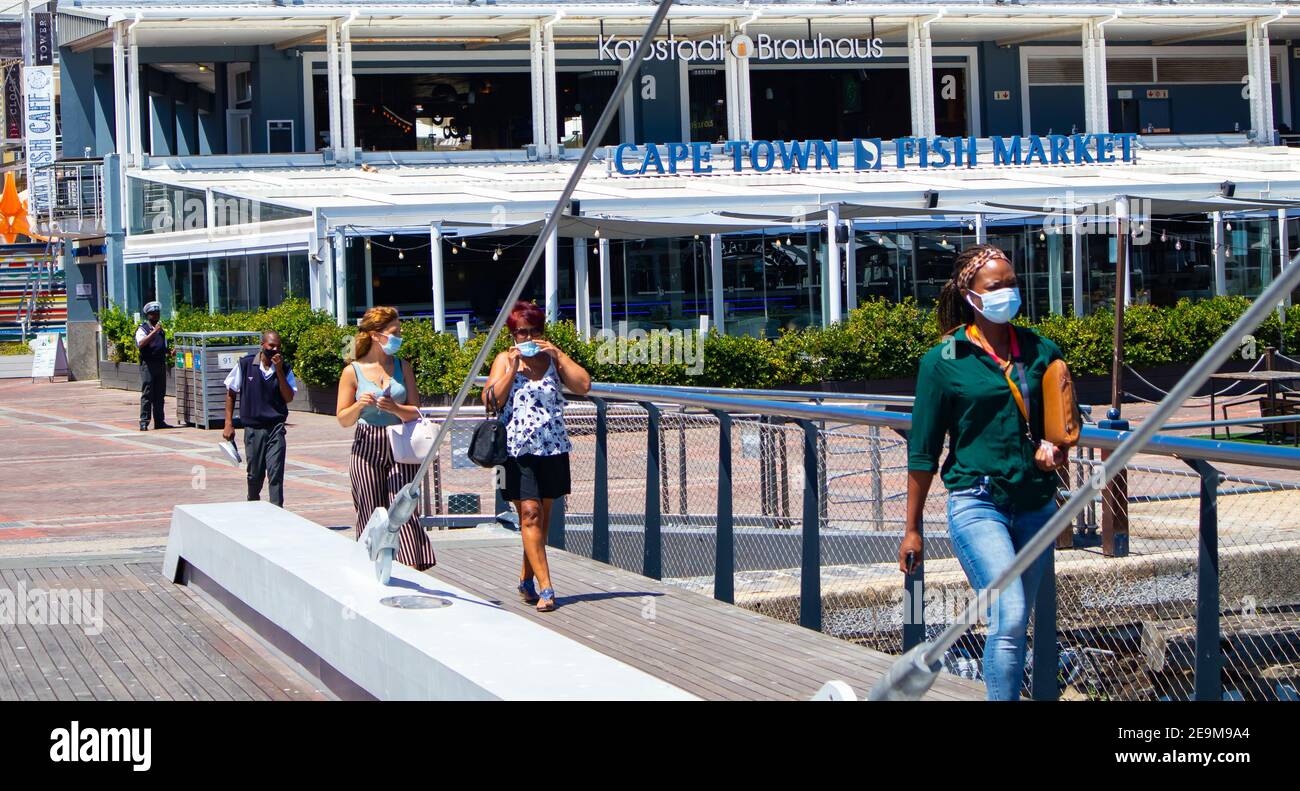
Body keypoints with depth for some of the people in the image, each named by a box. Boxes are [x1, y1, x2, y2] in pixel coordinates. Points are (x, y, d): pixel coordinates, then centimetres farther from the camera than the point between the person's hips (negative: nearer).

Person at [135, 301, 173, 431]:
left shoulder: (161, 330, 20)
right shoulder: (142, 329, -3)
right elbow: (141, 344, -22)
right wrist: (154, 331, -25)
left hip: (161, 364, 7)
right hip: (148, 365, -7)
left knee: (160, 394, 8)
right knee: (147, 394, -9)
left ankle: (159, 421, 12)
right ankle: (144, 422, -8)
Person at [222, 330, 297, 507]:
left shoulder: (284, 369, 2)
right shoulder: (245, 364, -1)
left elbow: (289, 397, -7)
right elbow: (231, 393, 7)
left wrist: (279, 371, -14)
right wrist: (228, 423, 4)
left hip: (276, 428, 0)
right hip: (253, 428, 0)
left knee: (276, 473, -11)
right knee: (255, 474, 10)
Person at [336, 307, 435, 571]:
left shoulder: (403, 367, 8)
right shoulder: (353, 371, 2)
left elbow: (415, 412, 7)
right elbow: (343, 420, 4)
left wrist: (395, 408, -13)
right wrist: (359, 405, -16)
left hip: (401, 450, 1)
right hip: (367, 450, -1)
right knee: (372, 517, 0)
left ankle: (412, 572, -15)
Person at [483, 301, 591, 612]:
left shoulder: (553, 357, 10)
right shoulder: (504, 360, 6)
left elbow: (583, 386, -3)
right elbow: (491, 400, -4)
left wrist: (558, 356, -9)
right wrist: (513, 368, -10)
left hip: (553, 447, 3)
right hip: (518, 449, -3)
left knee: (543, 514, 10)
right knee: (529, 513, -12)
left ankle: (526, 580, 25)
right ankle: (545, 588, -15)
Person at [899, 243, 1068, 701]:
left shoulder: (1040, 350, 9)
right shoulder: (944, 361, -1)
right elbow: (923, 451, 2)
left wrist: (1056, 447, -3)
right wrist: (912, 529, 3)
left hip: (1036, 505, 4)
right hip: (977, 503, -4)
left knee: (1014, 624, 8)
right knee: (1008, 616, -19)